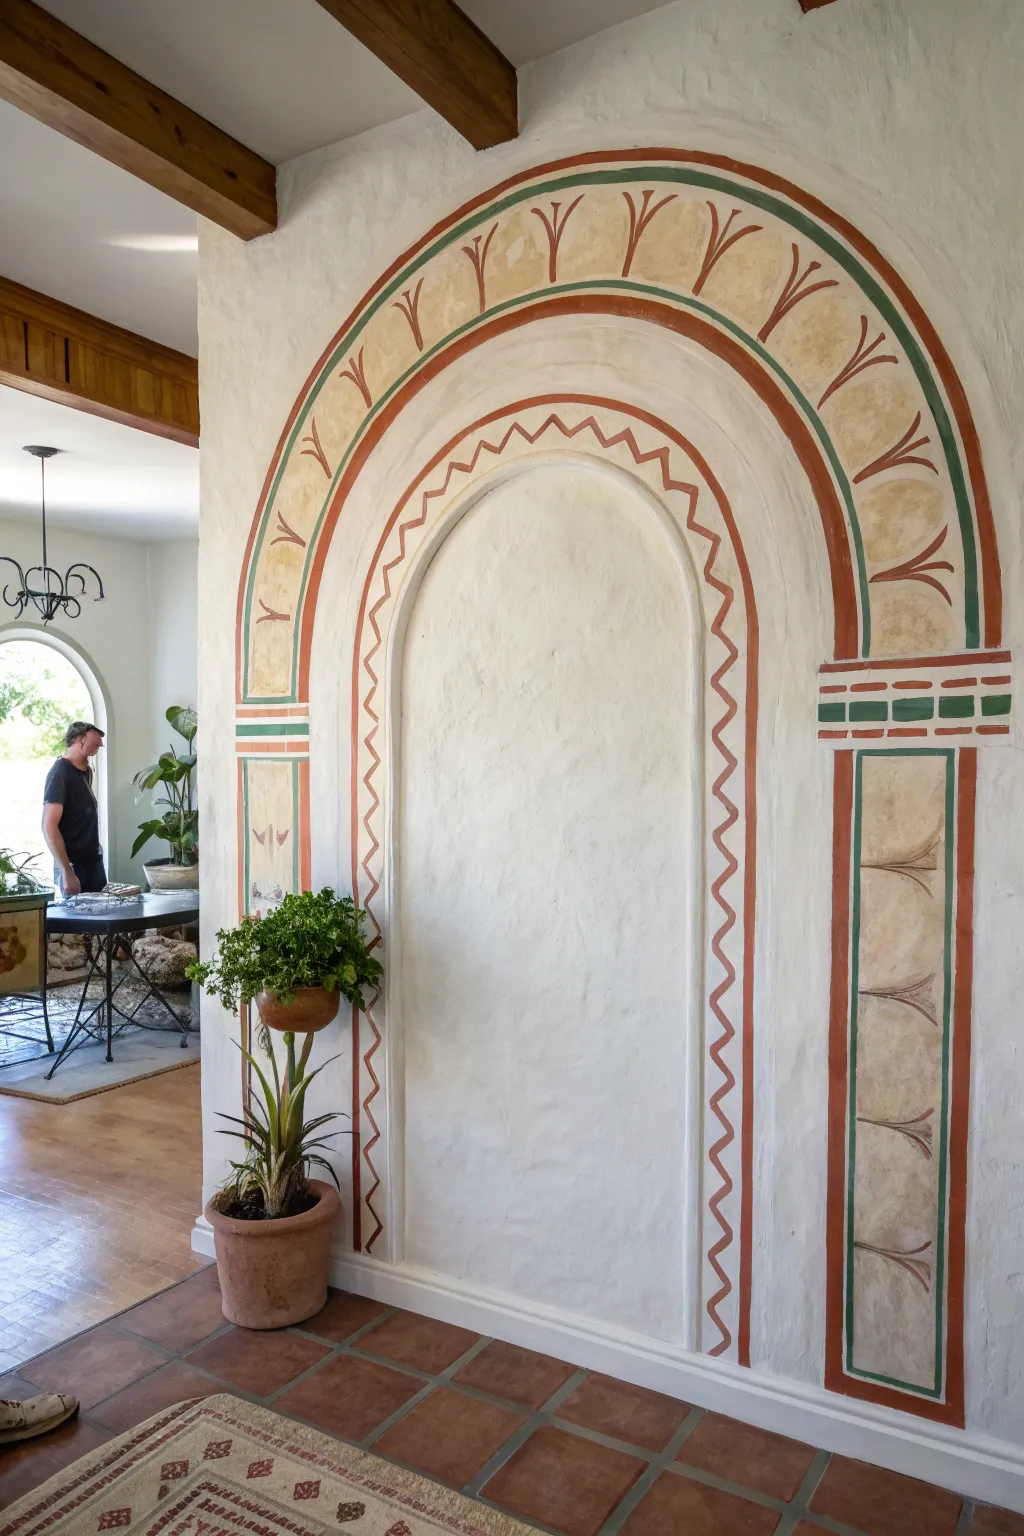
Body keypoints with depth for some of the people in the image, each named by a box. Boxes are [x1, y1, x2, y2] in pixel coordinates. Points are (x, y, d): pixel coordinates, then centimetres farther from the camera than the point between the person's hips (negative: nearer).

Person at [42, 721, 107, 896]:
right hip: (74, 867, -8)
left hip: (94, 862, 8)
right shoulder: (60, 772, -13)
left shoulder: (85, 771, 12)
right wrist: (67, 873, -23)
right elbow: (49, 827, -20)